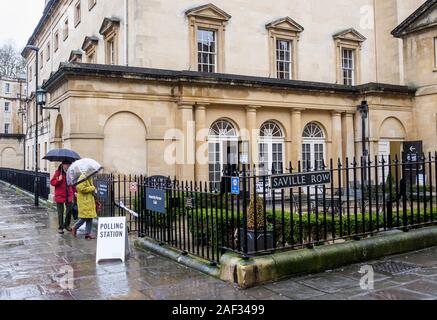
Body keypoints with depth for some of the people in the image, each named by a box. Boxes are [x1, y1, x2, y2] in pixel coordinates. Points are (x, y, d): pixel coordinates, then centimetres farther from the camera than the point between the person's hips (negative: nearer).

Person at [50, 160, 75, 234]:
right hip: (60, 195, -4)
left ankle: (67, 225, 27)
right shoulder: (58, 172, -6)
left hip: (69, 196, 4)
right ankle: (60, 227, 14)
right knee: (60, 212, 3)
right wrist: (58, 180, -22)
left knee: (70, 211, 7)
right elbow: (52, 182, -5)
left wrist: (74, 191, 9)